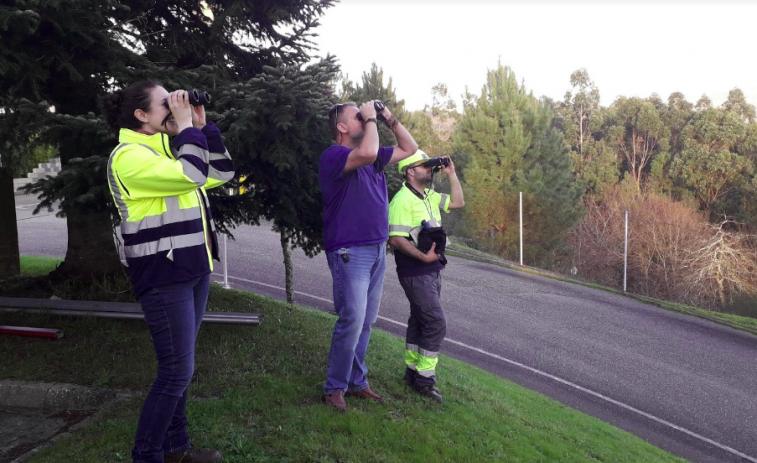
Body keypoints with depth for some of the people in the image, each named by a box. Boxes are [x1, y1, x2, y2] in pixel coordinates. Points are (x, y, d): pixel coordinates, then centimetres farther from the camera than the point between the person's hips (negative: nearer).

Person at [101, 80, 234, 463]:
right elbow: (191, 175, -29)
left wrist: (203, 126, 6)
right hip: (164, 276, -9)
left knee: (179, 367, 15)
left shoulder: (169, 147, 13)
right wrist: (186, 126, -16)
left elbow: (221, 174, 14)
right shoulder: (129, 156, -15)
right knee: (177, 370, -5)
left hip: (193, 269, 9)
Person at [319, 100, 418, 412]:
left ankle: (356, 382, 21)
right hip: (350, 252, -8)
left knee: (366, 322, 10)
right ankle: (334, 387, 6)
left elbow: (409, 150, 24)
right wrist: (370, 118, -14)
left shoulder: (372, 157, 16)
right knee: (352, 320, -9)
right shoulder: (334, 155, -10)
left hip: (377, 250, 8)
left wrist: (390, 120, 12)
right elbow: (367, 153, -31)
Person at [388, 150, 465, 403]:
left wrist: (451, 173, 10)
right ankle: (424, 378, 1)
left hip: (432, 270, 10)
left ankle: (412, 370, 29)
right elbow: (396, 239, -23)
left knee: (419, 320, 16)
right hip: (415, 273, -10)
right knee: (436, 323, -10)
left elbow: (458, 202, 19)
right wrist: (424, 256, -24)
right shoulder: (402, 200, -17)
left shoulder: (429, 197, 12)